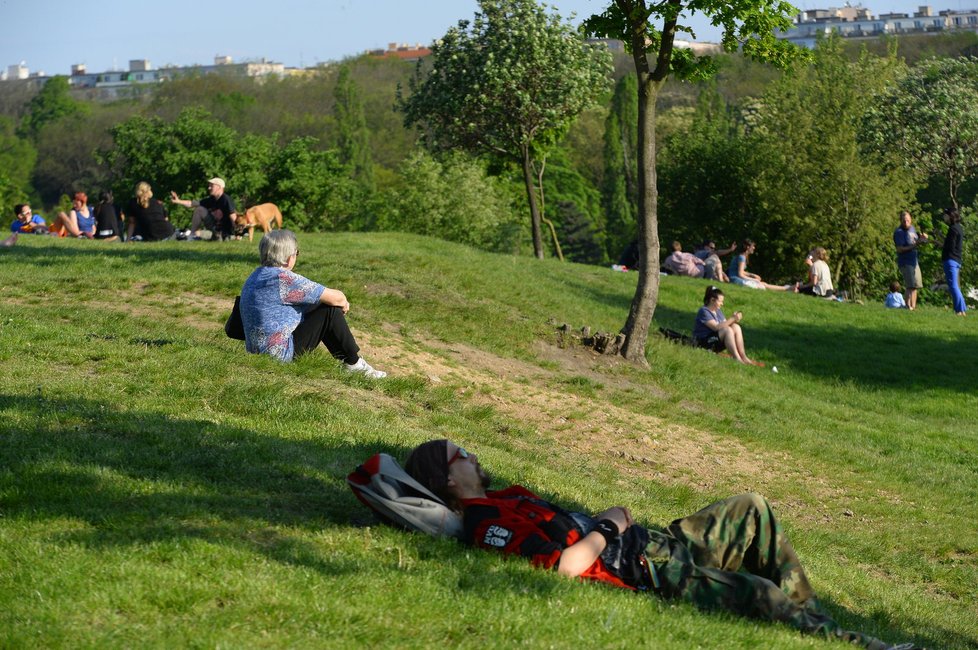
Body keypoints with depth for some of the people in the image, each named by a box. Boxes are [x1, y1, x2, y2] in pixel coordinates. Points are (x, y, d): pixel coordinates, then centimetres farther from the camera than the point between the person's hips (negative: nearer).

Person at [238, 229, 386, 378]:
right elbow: (335, 298, -12)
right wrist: (343, 302, 11)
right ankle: (354, 363, 7)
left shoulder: (254, 278, 10)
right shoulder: (285, 279, -19)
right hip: (281, 354, -10)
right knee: (330, 310, -5)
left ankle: (349, 360, 26)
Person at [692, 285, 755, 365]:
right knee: (727, 330, -30)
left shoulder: (718, 311, 14)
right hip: (703, 343, -8)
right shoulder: (704, 311, -14)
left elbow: (725, 325, 6)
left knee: (736, 327, -13)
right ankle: (737, 359, -36)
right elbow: (716, 327, -25)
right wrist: (733, 319, -25)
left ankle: (744, 357, -22)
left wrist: (734, 319, -13)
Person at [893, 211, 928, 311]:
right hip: (905, 262, -9)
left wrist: (922, 238, 2)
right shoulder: (899, 232, -14)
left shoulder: (912, 228, 11)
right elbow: (900, 249, -20)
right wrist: (914, 245, -27)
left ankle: (913, 307, 18)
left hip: (914, 261, 9)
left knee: (915, 286, 11)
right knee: (910, 286, -15)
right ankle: (908, 307, -14)